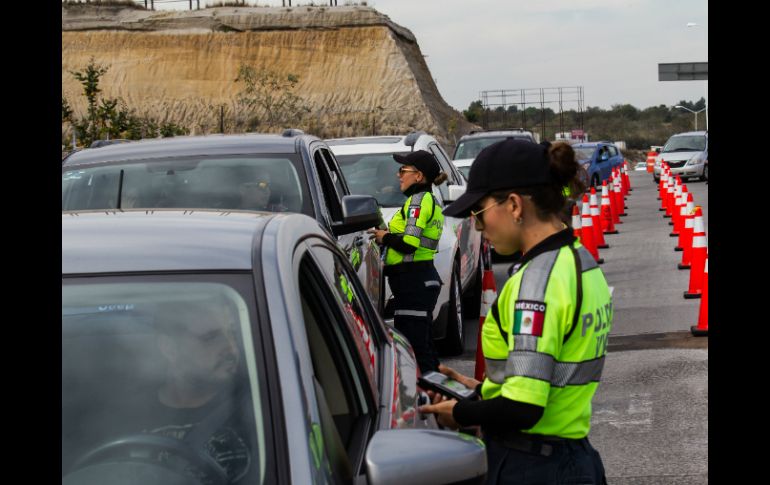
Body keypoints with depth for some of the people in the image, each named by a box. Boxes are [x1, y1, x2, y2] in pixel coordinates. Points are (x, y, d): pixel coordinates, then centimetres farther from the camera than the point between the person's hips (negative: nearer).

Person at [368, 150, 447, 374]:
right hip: (425, 278, 10)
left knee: (412, 347, -10)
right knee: (423, 347, 15)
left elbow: (409, 242, -21)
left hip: (413, 280, -10)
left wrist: (384, 237, -5)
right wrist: (388, 235, 7)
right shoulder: (430, 200, 21)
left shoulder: (419, 199, -10)